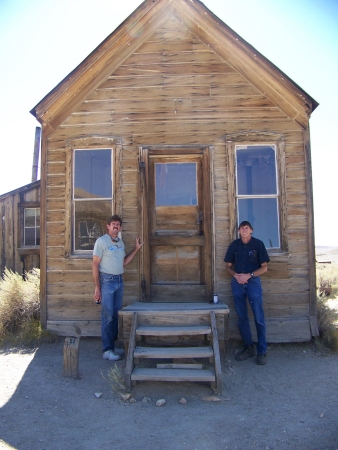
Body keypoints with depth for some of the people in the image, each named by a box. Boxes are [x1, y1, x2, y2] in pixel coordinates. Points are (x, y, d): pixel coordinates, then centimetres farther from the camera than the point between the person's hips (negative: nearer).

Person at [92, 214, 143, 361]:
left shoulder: (120, 242, 13)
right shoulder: (101, 241, -7)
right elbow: (95, 264, -10)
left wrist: (136, 248, 11)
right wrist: (97, 287, -14)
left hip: (119, 280, 7)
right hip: (107, 280, -7)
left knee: (116, 315, 11)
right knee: (108, 316, -5)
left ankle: (112, 345, 22)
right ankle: (107, 350, 3)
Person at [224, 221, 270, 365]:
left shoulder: (258, 244, -3)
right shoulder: (234, 245, 5)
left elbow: (264, 267, -3)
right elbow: (228, 266, 10)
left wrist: (249, 275, -15)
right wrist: (236, 275, -10)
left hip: (253, 282, -3)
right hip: (237, 283, 3)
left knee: (259, 318, -3)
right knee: (242, 317, 9)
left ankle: (262, 351, 8)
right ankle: (248, 347, 22)